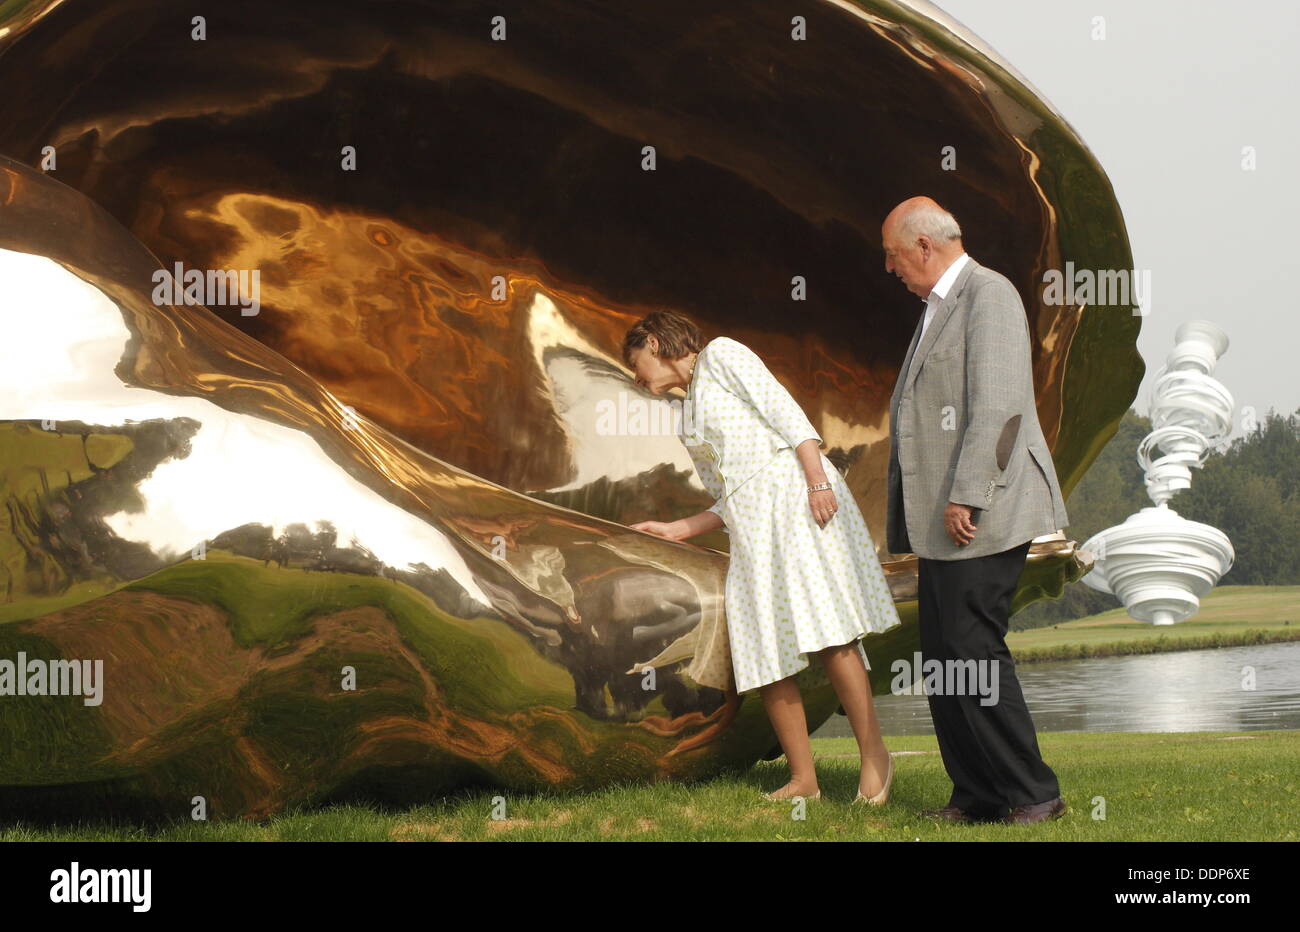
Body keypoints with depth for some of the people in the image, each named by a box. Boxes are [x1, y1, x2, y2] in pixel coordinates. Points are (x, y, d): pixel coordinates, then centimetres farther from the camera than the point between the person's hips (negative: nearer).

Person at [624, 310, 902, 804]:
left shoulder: (720, 354, 7)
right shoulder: (689, 417, 28)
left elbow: (782, 408, -6)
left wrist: (817, 479, -18)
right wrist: (675, 530, 23)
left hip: (791, 490, -8)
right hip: (749, 521, 8)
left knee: (825, 629, -18)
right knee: (761, 652, -2)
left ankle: (874, 753, -13)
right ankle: (803, 779, 1)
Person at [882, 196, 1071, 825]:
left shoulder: (988, 294, -10)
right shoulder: (938, 307, 21)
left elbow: (998, 406, -19)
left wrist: (965, 497, -22)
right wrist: (905, 520, 20)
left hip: (982, 516, -10)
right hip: (943, 520, 10)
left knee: (972, 650, -10)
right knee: (941, 658, 9)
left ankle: (1033, 795, -3)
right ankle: (977, 796, 15)